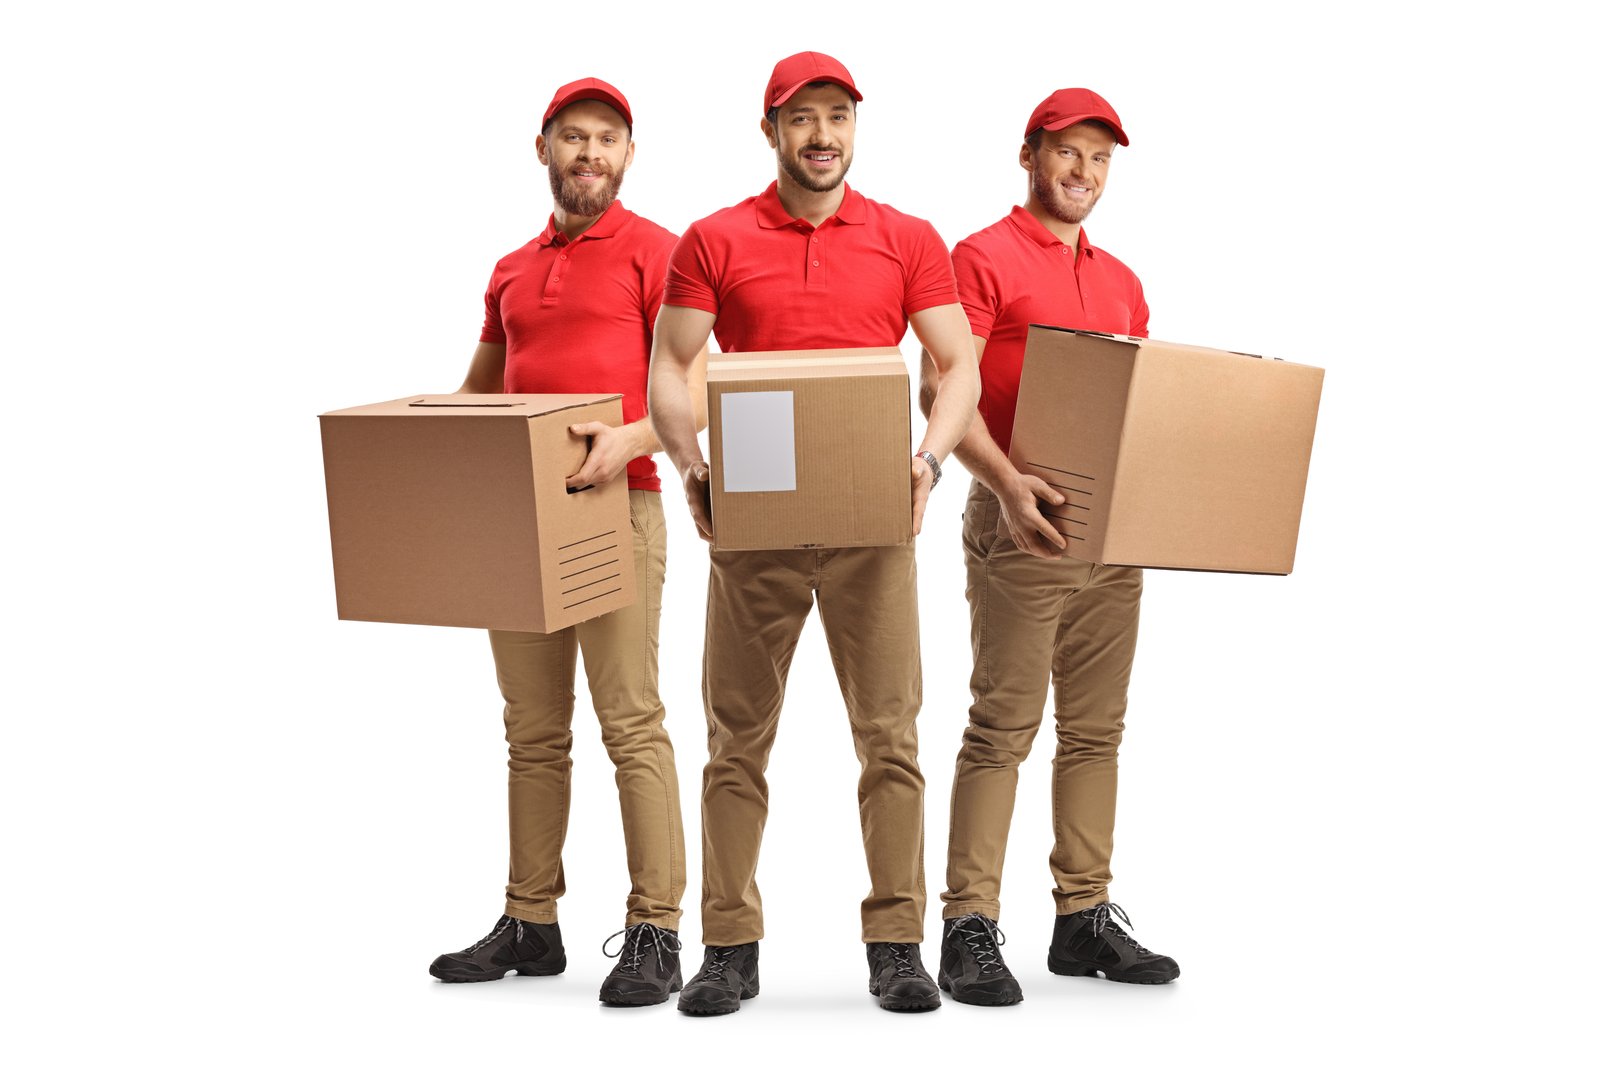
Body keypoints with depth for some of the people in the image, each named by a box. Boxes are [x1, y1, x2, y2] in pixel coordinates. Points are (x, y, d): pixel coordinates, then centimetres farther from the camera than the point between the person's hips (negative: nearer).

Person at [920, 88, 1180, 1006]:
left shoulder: (1122, 281, 20)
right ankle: (970, 928, 0)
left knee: (1096, 729, 9)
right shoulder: (983, 258, -1)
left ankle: (1086, 917, 18)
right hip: (1021, 521, -7)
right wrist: (1007, 483, -25)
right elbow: (942, 390, -11)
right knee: (1004, 725, -7)